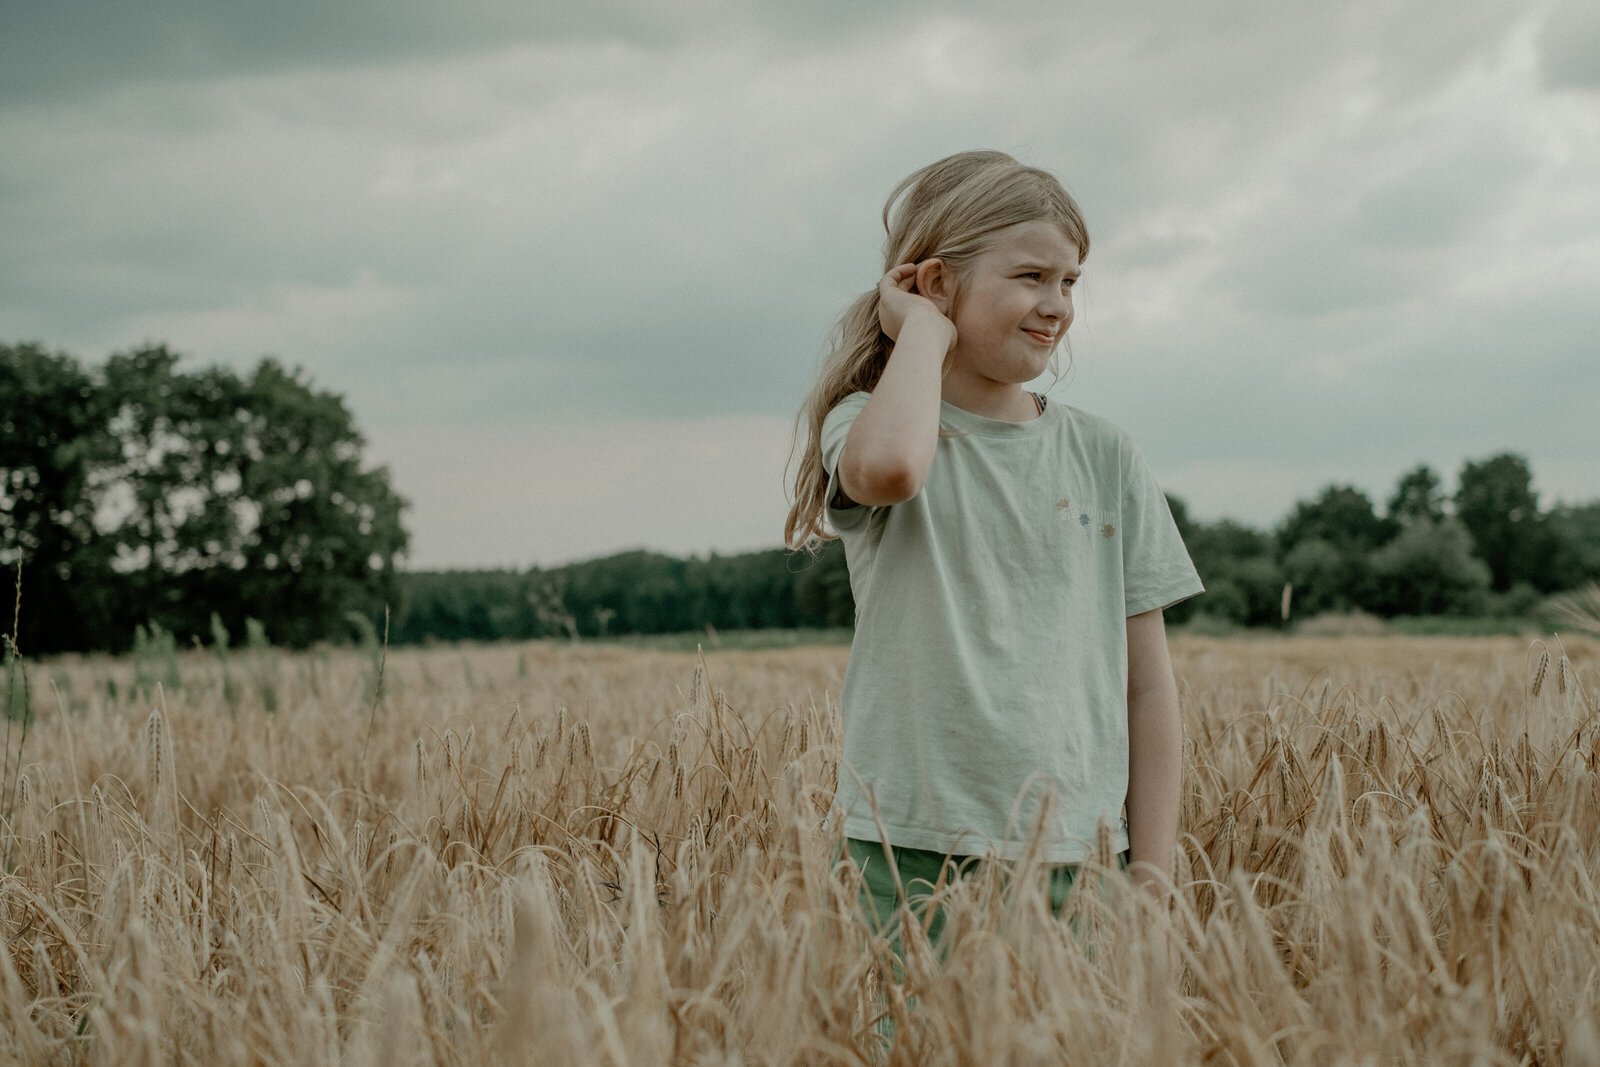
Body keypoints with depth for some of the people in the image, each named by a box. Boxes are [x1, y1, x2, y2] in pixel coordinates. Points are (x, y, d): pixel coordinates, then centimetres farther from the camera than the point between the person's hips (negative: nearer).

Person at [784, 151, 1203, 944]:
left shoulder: (1102, 456, 10)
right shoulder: (871, 424, 1)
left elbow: (1148, 684, 10)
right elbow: (888, 468, -28)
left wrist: (1152, 874, 4)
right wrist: (925, 330, -10)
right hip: (915, 855, -3)